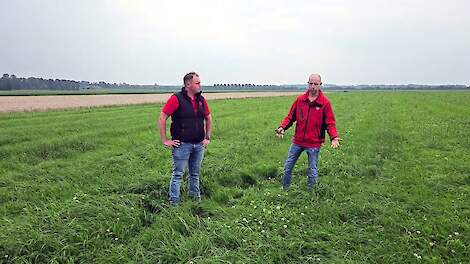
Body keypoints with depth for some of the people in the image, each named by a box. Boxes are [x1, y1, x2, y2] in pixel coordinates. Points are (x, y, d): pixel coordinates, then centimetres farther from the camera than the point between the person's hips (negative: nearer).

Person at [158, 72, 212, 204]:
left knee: (195, 173, 17)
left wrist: (208, 137, 15)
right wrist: (165, 140, -12)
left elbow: (208, 118, 20)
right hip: (182, 145, -5)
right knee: (178, 174, 2)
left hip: (199, 144, 6)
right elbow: (162, 118, -12)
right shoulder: (177, 98, -11)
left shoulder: (201, 100, 7)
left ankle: (195, 196, 33)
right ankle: (174, 201, 13)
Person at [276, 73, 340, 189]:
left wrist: (334, 137, -23)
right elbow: (290, 117, 6)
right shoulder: (300, 99, 2)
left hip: (314, 143, -3)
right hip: (297, 141, 3)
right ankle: (285, 189, 30)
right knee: (287, 167, 12)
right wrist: (282, 127, -12)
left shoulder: (325, 102, -6)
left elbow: (330, 123, -6)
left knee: (312, 171, 9)